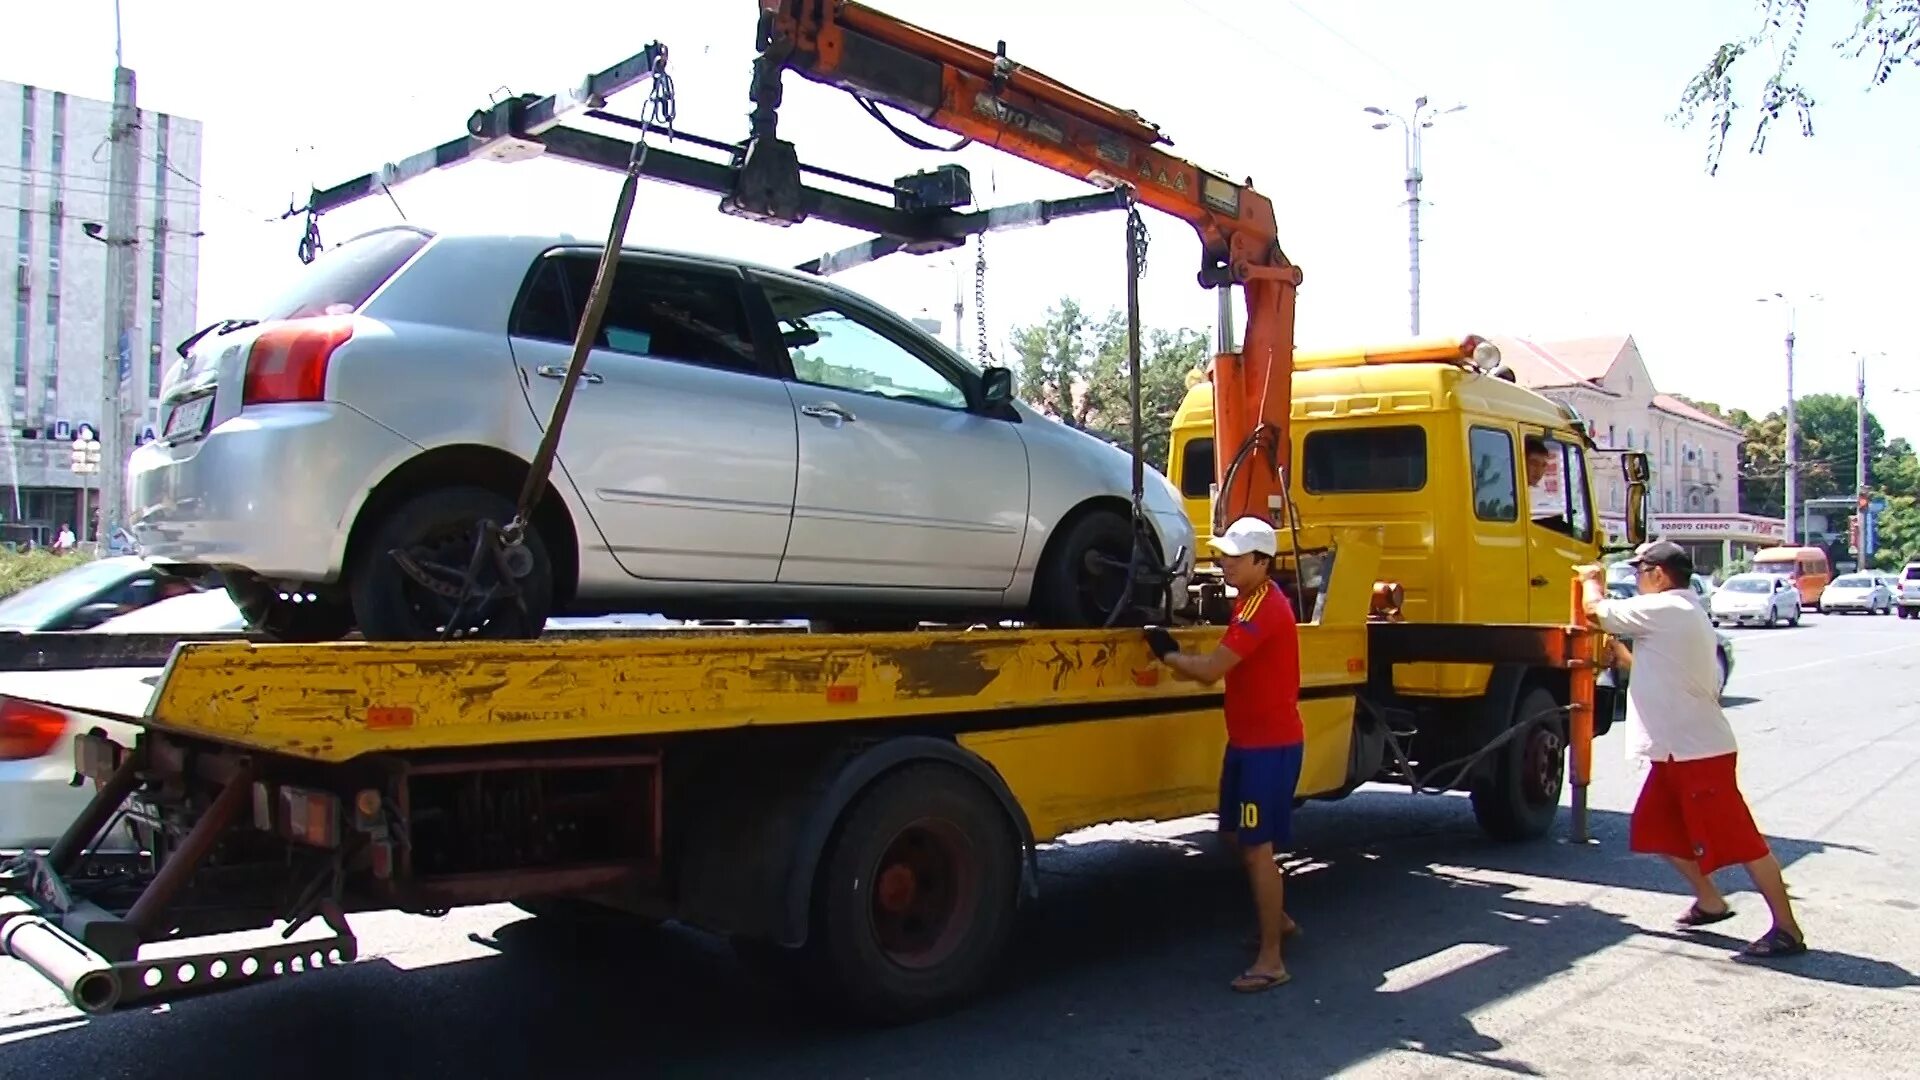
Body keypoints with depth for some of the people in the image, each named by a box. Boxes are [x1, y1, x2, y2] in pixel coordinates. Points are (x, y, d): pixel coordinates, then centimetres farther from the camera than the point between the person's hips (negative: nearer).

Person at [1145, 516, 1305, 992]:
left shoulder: (1265, 608, -22)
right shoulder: (1252, 600, 12)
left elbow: (1210, 670, -26)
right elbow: (1226, 663, 17)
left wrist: (1165, 653, -11)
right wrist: (1178, 652, 2)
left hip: (1270, 744, -10)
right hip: (1248, 739, 10)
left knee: (1257, 845, -8)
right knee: (1241, 835, 19)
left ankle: (1271, 961, -1)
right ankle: (1278, 919, 37)